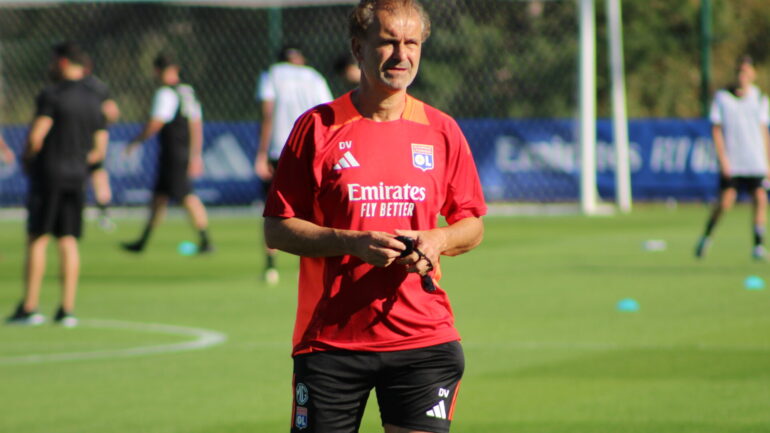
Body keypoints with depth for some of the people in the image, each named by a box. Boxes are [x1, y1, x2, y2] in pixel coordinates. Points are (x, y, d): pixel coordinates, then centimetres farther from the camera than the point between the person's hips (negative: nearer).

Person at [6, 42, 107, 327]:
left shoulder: (52, 95, -11)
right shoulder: (93, 100, 10)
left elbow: (36, 136, -16)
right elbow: (99, 148, 13)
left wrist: (27, 159, 2)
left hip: (48, 174, -5)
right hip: (77, 176, 6)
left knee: (37, 239, -1)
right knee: (68, 241, 6)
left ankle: (29, 307, -1)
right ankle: (67, 308, 3)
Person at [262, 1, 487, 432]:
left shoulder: (442, 131, 7)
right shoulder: (318, 127, -1)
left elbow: (473, 225, 14)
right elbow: (277, 229, -1)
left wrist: (439, 241, -9)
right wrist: (352, 242, -16)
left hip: (422, 336, 1)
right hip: (329, 339, -1)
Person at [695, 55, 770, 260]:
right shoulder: (722, 97, 0)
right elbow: (716, 130, -1)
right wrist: (723, 159, -9)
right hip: (731, 163, -3)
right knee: (725, 202, -7)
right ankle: (706, 237, 16)